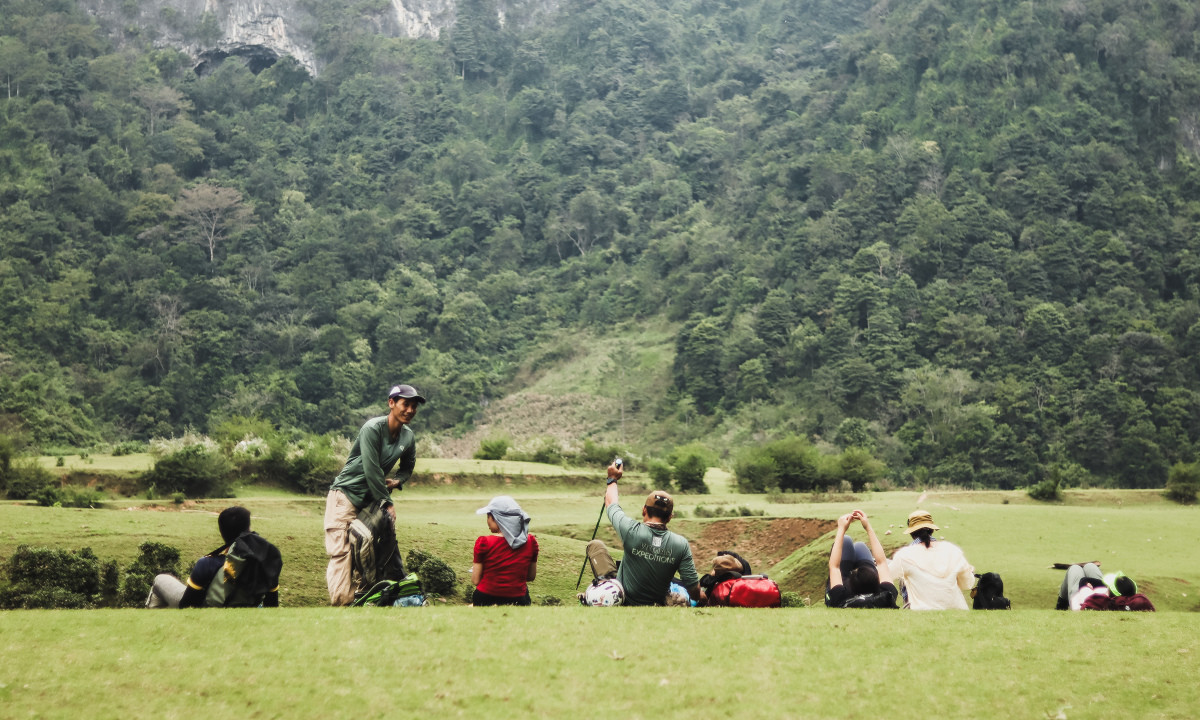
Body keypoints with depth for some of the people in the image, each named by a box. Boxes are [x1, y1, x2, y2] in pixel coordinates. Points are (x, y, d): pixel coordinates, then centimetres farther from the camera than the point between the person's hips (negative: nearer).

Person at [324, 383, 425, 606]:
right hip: (346, 495, -7)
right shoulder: (373, 428, -19)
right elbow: (372, 469, -22)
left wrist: (397, 481, -2)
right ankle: (341, 601, -18)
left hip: (370, 500, 7)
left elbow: (407, 467, 21)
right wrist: (387, 502, -18)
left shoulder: (408, 437, 3)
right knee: (342, 552, -15)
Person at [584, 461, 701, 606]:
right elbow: (694, 588, -14)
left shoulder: (631, 531, -22)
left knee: (595, 545, 11)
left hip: (622, 603, -2)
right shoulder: (681, 544, -20)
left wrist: (613, 479, 17)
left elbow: (611, 503, -1)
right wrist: (696, 601, 9)